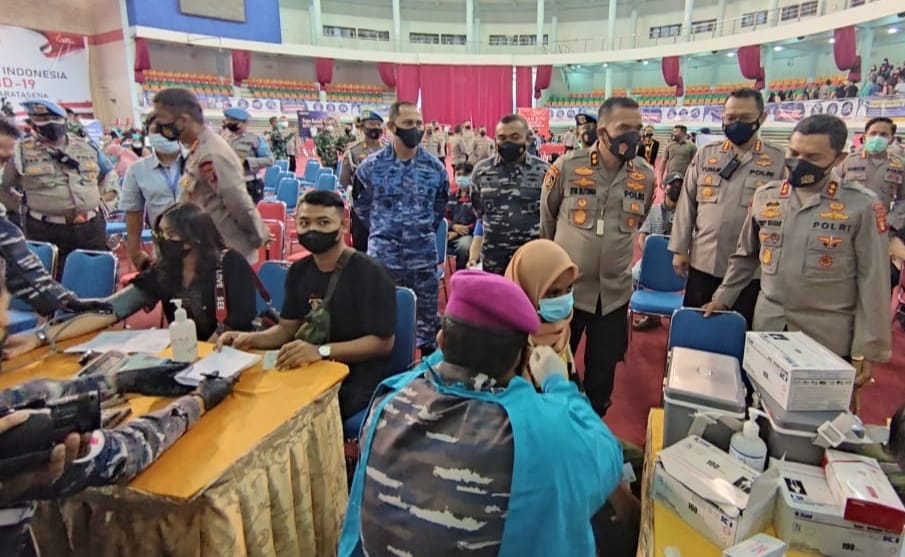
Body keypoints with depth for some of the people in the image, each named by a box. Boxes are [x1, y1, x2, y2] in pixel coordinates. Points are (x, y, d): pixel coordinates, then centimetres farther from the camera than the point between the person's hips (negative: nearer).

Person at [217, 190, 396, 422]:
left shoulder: (371, 274, -13)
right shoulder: (299, 270, 8)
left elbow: (383, 342, -17)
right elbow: (287, 328, 13)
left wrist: (321, 351, -29)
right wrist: (251, 338, -8)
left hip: (359, 376, -6)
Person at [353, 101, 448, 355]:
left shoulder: (435, 167, -1)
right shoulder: (371, 166, -5)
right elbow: (361, 204, 11)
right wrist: (381, 230, 10)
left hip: (424, 256, 1)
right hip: (383, 256, -1)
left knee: (427, 313, 12)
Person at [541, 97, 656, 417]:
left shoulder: (646, 175, -1)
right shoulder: (567, 166, -10)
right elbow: (546, 218, 6)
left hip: (614, 291, 3)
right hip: (566, 286, -2)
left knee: (603, 369, 13)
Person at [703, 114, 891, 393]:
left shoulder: (862, 205, -8)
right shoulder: (765, 197, 2)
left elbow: (873, 282, -6)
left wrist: (867, 349, -7)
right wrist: (723, 297, 10)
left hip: (828, 340, -3)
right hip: (767, 329, 3)